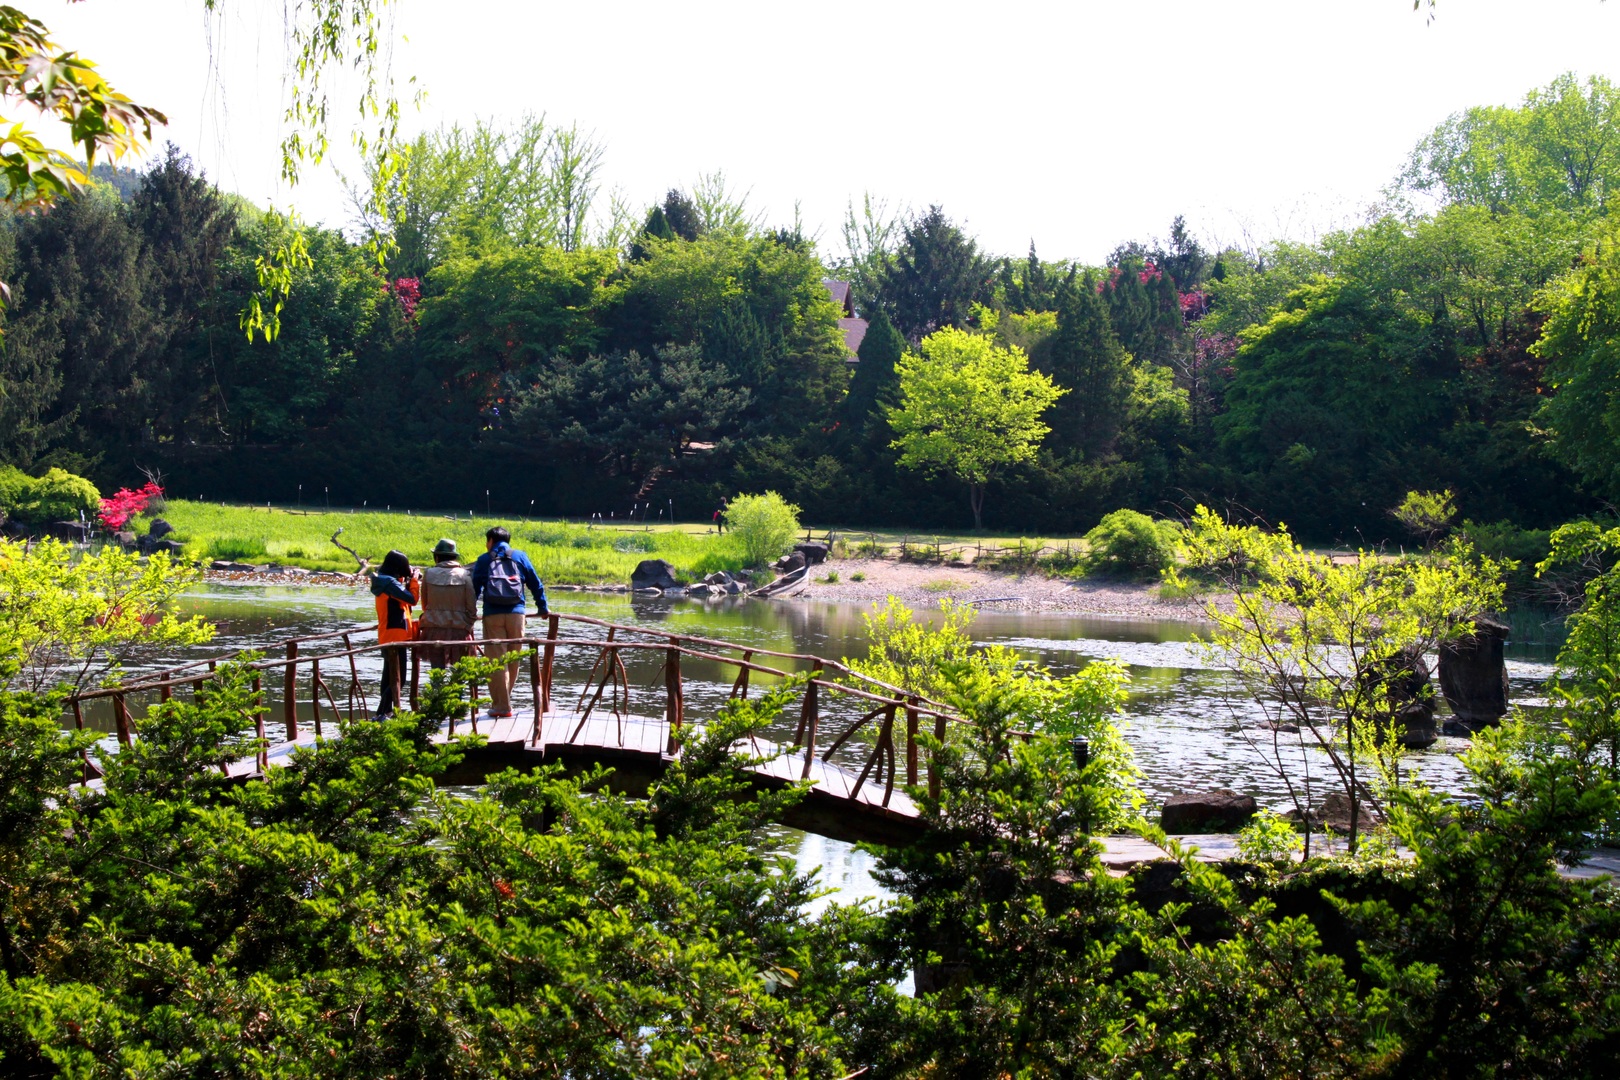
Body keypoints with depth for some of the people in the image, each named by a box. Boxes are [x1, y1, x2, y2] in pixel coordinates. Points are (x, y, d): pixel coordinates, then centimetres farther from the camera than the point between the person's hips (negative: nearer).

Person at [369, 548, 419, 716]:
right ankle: (381, 714, -14)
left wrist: (409, 581, 5)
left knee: (389, 676, 17)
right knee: (397, 678, -9)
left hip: (388, 636, 10)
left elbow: (403, 597, 15)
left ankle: (387, 712, 25)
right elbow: (412, 599, -19)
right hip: (395, 635, -10)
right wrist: (414, 581, -6)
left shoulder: (384, 581, 12)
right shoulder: (390, 583, -18)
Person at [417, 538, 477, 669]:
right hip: (459, 629, -1)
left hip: (433, 629, 1)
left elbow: (424, 603, 10)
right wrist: (469, 625, 11)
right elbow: (472, 606, -3)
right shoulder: (464, 574, -4)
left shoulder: (428, 573, 0)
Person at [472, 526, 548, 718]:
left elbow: (474, 587, 5)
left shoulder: (484, 560, 10)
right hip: (516, 614, 2)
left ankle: (502, 705, -6)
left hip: (492, 615, -2)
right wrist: (543, 608, 23)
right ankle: (503, 701, 19)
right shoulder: (520, 557, 14)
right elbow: (535, 584, 14)